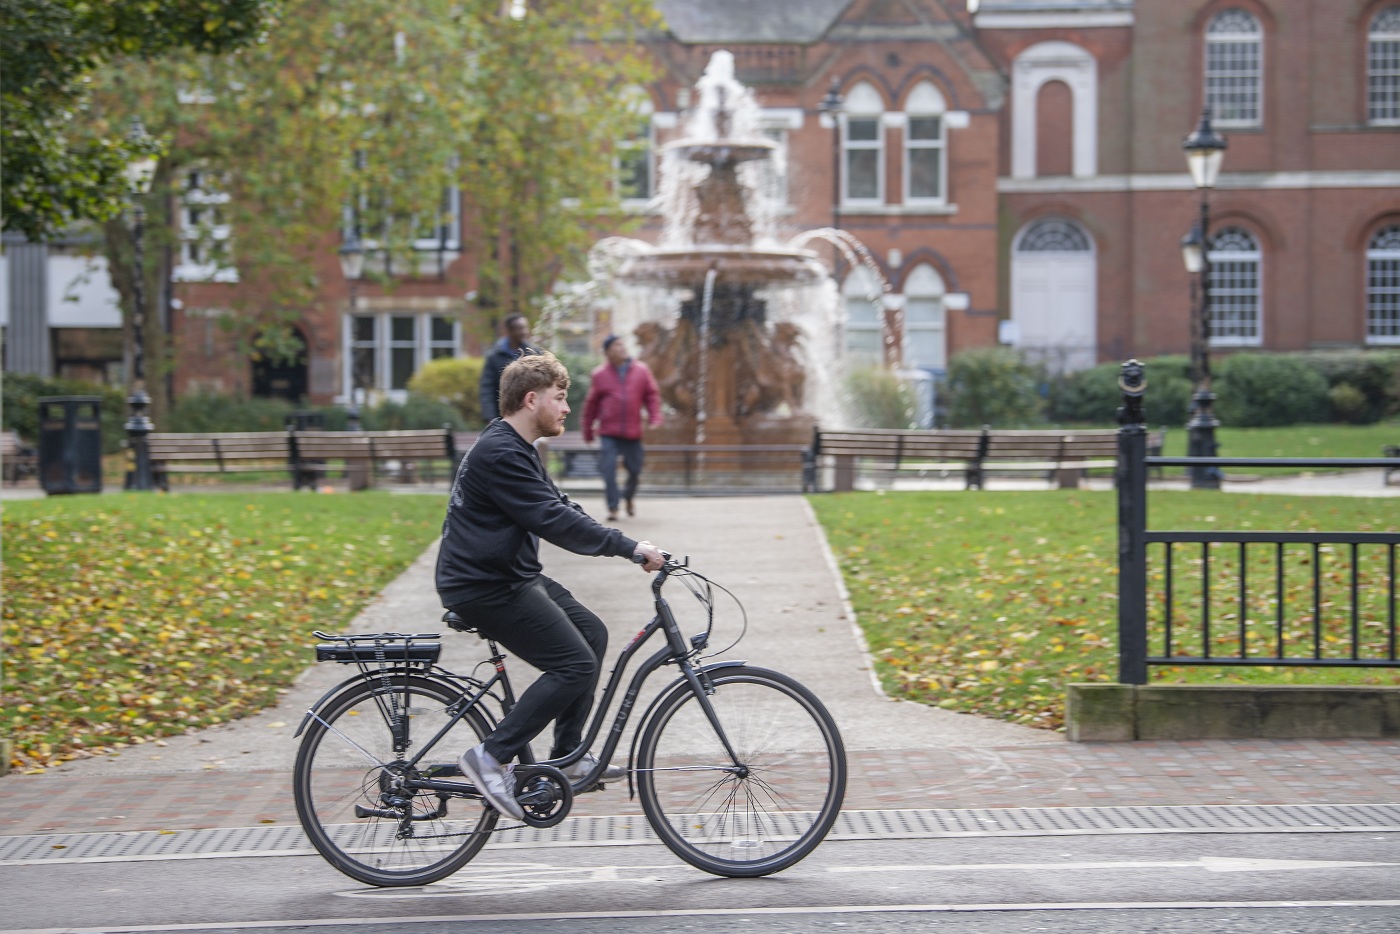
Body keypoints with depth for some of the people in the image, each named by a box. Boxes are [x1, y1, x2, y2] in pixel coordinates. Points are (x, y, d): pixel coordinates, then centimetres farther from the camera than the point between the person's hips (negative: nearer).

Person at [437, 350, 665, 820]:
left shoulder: (516, 449, 16)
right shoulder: (500, 454, -20)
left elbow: (560, 508, 18)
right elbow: (553, 520, -26)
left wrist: (626, 546, 7)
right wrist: (628, 547, -24)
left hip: (510, 575, 11)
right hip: (484, 587, -11)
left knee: (591, 632, 14)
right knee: (576, 663, -13)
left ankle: (568, 756, 18)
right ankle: (491, 756, -9)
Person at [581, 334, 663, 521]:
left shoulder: (641, 371, 4)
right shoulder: (600, 374, 1)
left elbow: (652, 395, 7)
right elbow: (591, 404, 6)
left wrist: (655, 418, -6)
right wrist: (587, 431, 9)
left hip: (633, 433, 2)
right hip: (609, 434, -2)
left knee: (634, 469, 9)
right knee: (608, 470, -10)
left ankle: (629, 498, 36)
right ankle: (613, 508, -3)